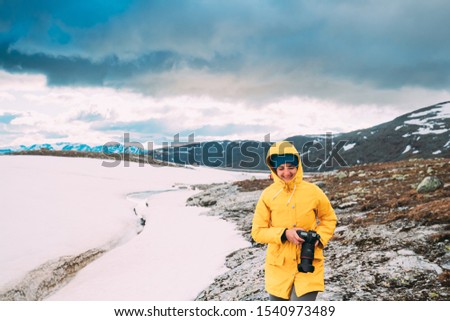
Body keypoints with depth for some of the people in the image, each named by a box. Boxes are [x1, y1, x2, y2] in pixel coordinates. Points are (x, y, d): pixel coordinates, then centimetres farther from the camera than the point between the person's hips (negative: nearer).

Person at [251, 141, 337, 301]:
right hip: (278, 265, 2)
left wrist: (319, 238, -9)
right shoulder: (268, 195, -6)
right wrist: (284, 234, -19)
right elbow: (257, 231, -4)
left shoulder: (313, 191, -5)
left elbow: (329, 219, 9)